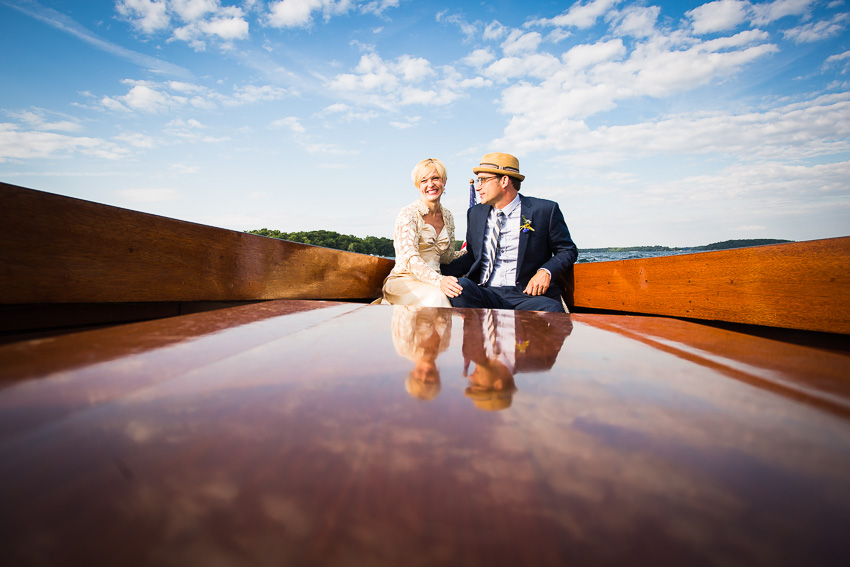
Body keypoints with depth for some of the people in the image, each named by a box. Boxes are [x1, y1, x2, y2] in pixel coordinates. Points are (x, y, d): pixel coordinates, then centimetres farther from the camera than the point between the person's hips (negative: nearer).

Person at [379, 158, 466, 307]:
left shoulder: (447, 216, 13)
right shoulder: (408, 214, -6)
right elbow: (409, 258, -19)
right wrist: (439, 281, -34)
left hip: (432, 281, 5)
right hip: (404, 280, -5)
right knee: (436, 296, -36)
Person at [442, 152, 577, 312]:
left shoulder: (545, 210, 2)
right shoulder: (475, 214, 16)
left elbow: (568, 250, 8)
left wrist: (546, 271, -12)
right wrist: (441, 272, 2)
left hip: (526, 294, -3)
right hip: (485, 294, 4)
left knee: (551, 310, -36)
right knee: (460, 285, -29)